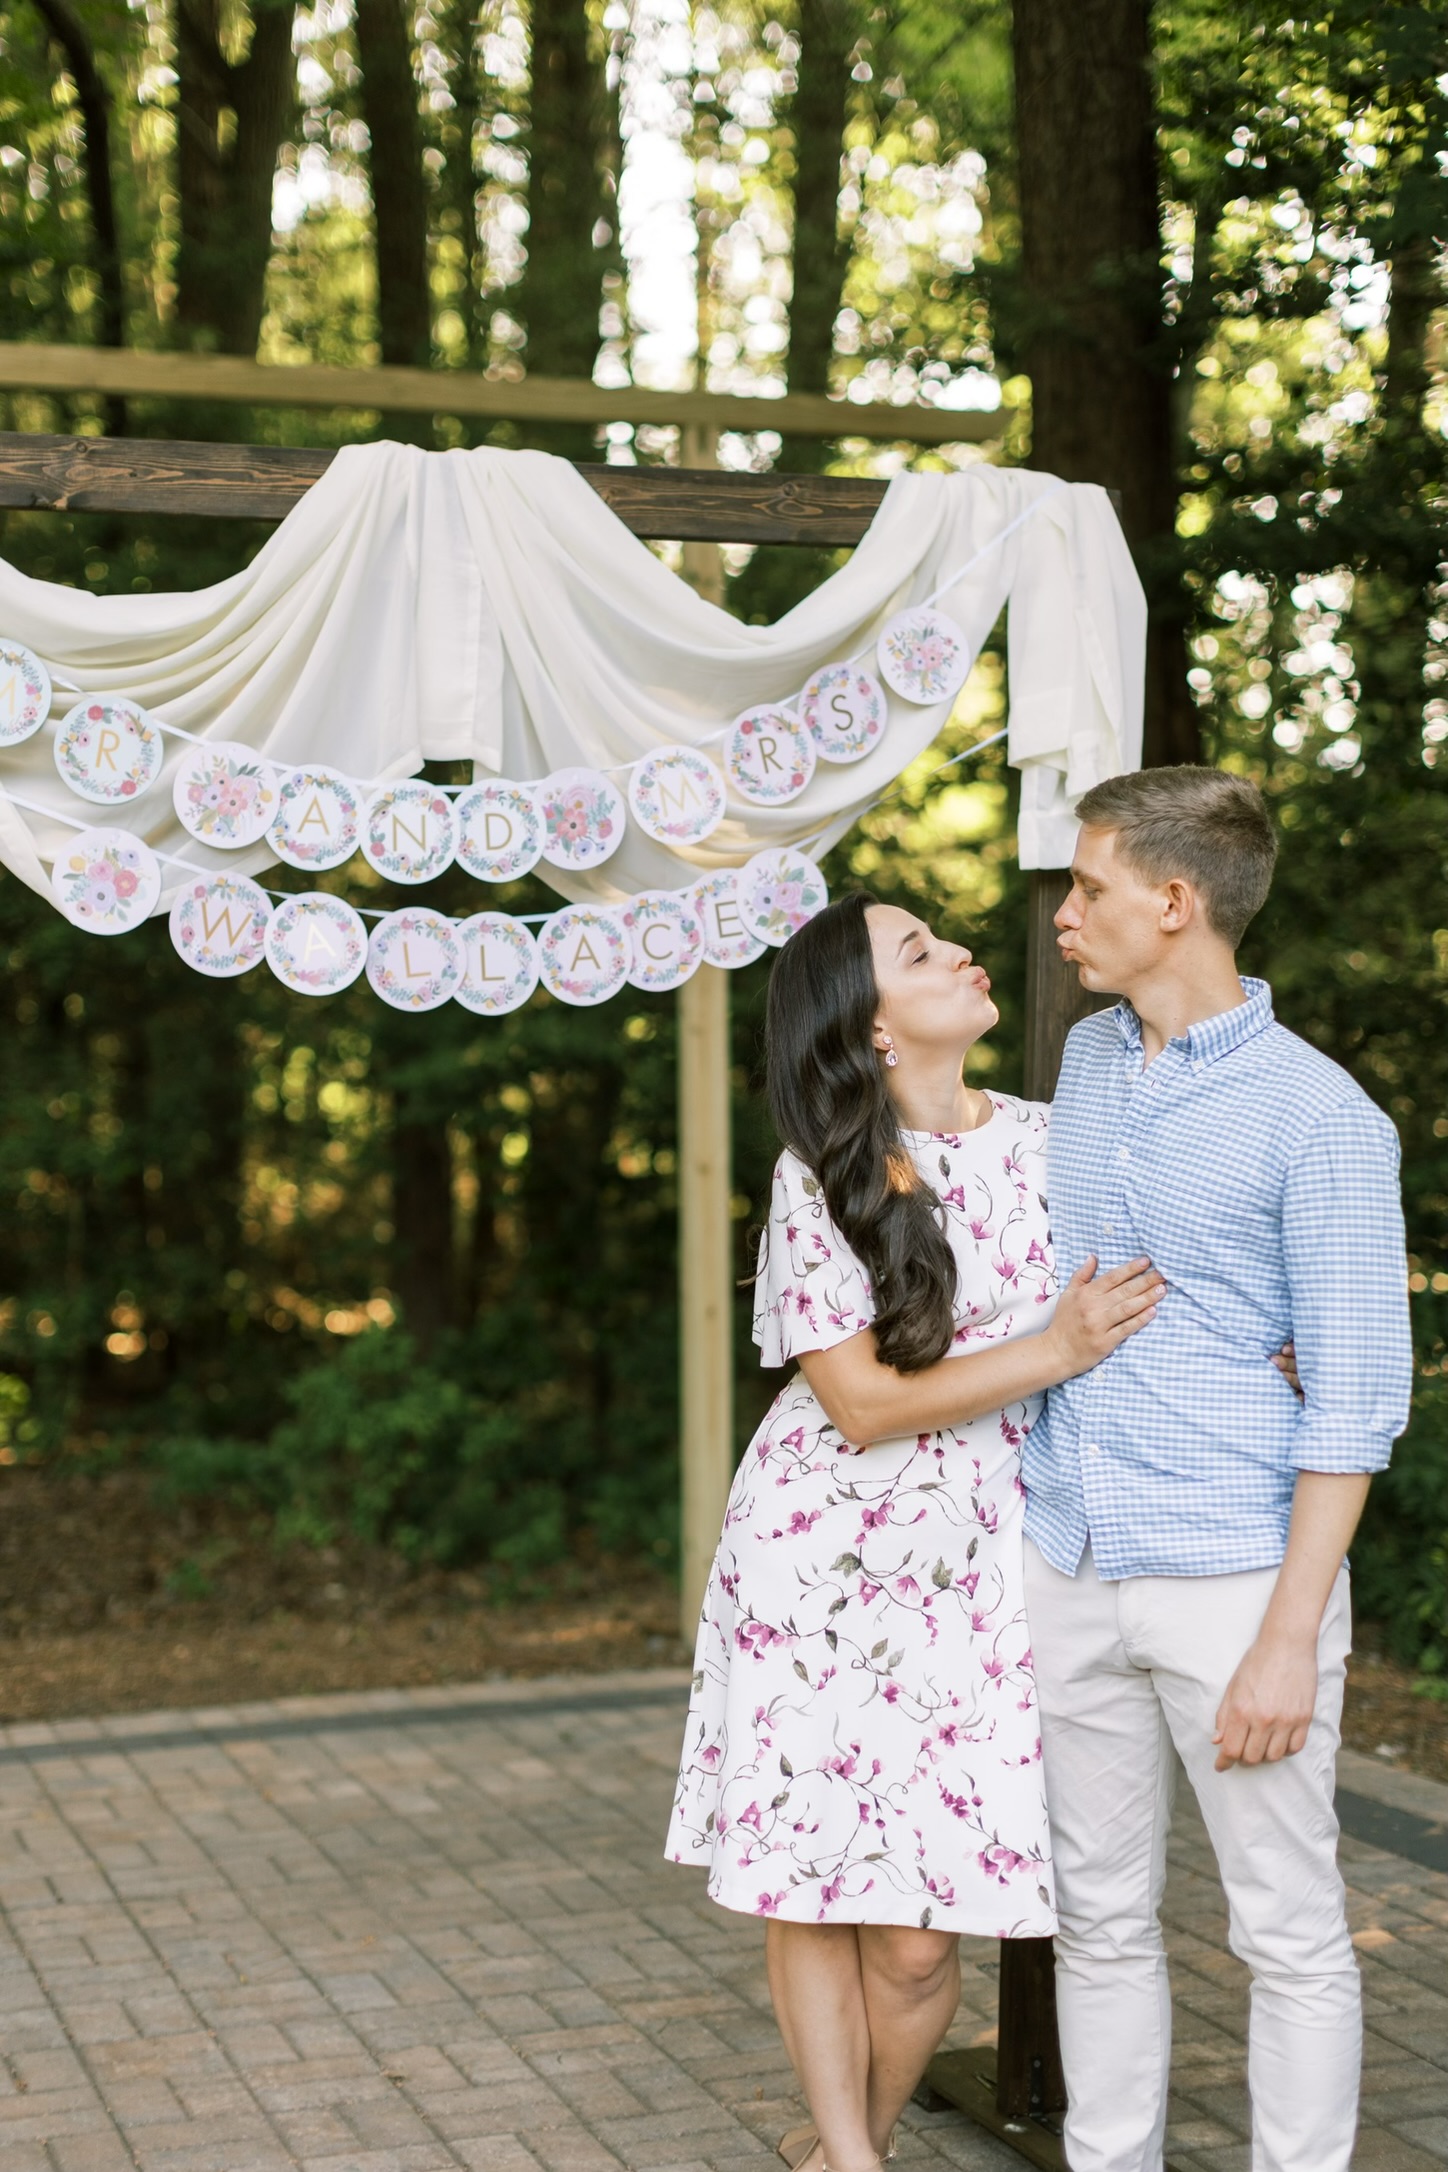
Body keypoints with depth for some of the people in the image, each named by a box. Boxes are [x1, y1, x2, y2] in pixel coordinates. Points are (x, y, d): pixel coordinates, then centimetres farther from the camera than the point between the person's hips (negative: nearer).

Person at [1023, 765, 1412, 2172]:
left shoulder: (1318, 1116, -10)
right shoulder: (1087, 1059, 10)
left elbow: (1354, 1398, -12)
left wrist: (1290, 1637, -16)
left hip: (1231, 1577, -6)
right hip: (1067, 1568, 6)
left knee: (1288, 1935, 5)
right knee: (1101, 1918, 14)